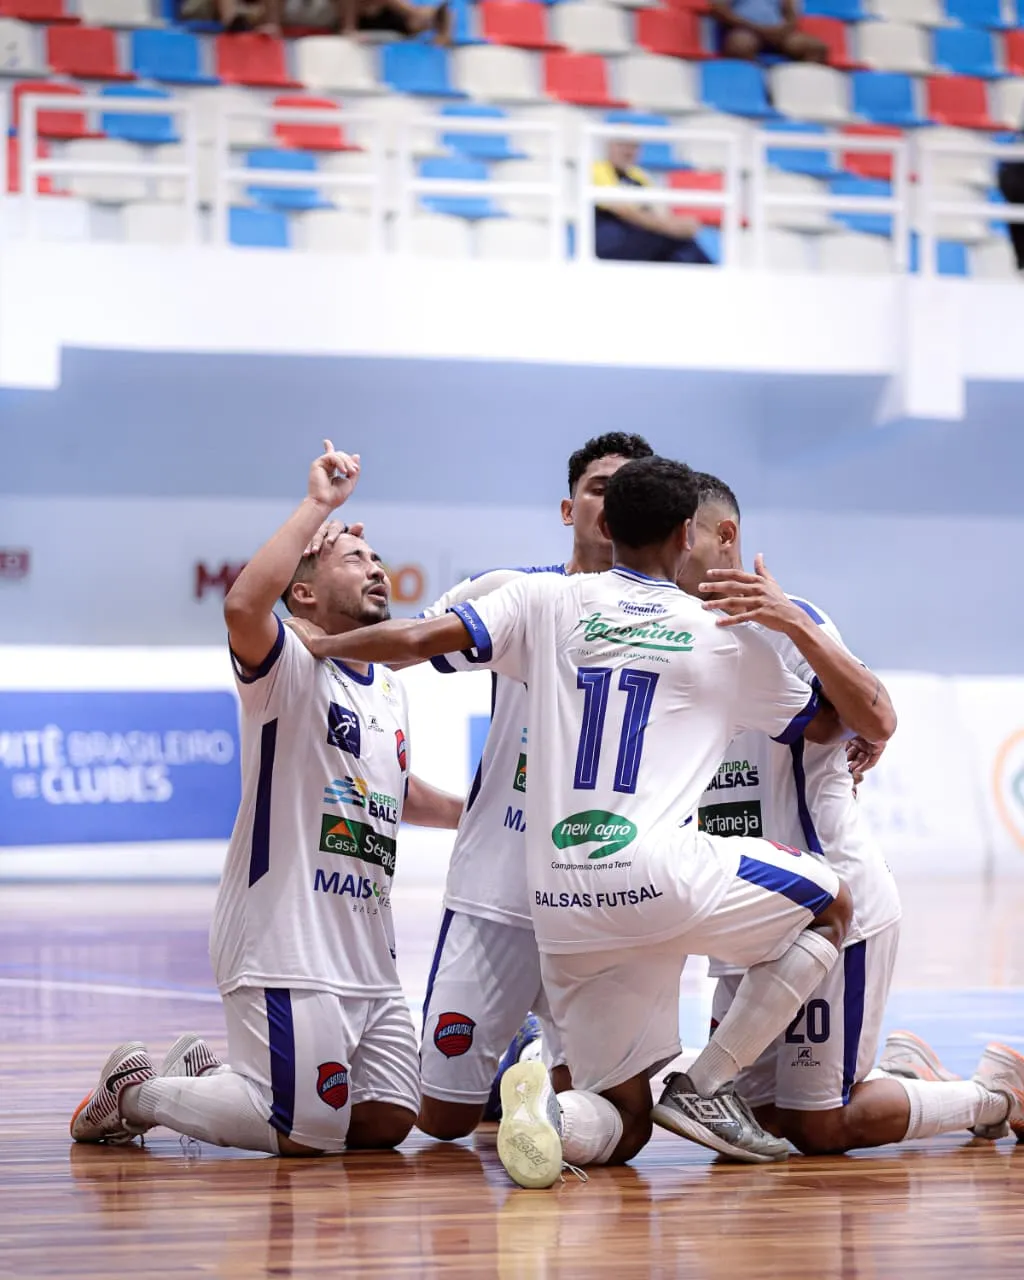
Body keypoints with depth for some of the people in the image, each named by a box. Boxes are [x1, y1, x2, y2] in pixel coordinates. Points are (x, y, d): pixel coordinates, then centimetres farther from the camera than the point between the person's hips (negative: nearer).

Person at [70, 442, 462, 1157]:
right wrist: (319, 505, -25)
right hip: (287, 949, -9)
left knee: (386, 1125, 8)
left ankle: (208, 1073, 27)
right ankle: (135, 1091, 11)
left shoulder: (390, 692, 19)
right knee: (304, 1138, -11)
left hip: (368, 957, 9)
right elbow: (243, 606, -31)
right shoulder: (290, 666, -8)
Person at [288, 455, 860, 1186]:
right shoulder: (727, 638, 10)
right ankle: (707, 1088, 11)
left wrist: (320, 645, 17)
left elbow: (416, 639, 0)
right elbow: (824, 722, 26)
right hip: (659, 876, -3)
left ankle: (549, 1110, -21)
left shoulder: (547, 603, 11)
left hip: (561, 907, 4)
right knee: (831, 905, 23)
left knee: (623, 1127, 16)